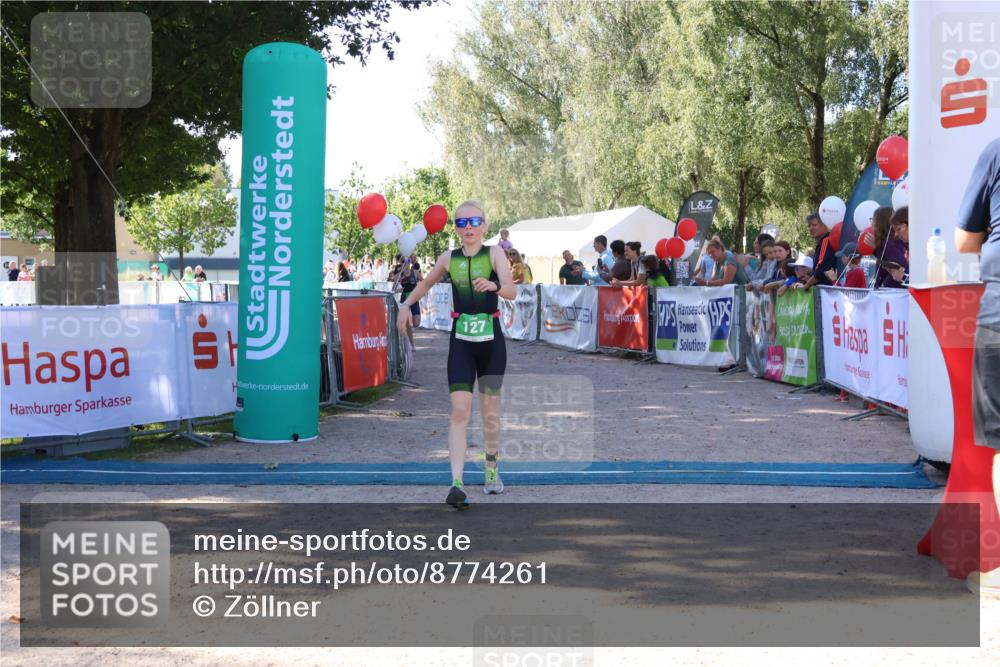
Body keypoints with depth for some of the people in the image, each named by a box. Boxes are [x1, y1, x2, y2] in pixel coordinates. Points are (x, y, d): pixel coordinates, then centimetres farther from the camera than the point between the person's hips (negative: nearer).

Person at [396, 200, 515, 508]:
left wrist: (493, 286, -40)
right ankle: (457, 483, -20)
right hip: (461, 343, 1)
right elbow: (426, 283, 24)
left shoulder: (494, 253, -5)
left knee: (490, 412, 12)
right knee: (459, 412, -12)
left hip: (491, 343, -1)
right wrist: (406, 304, 13)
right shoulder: (448, 258, 3)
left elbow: (512, 291, -20)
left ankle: (491, 469, 35)